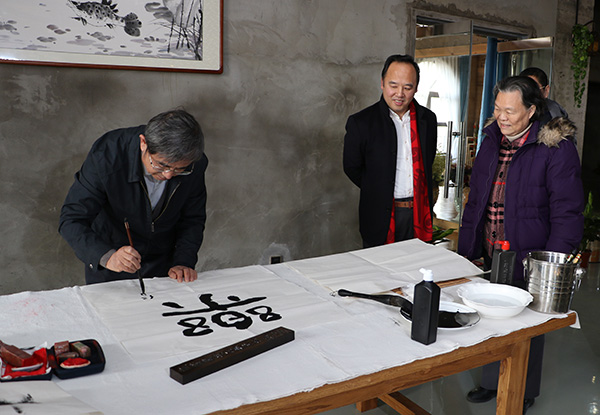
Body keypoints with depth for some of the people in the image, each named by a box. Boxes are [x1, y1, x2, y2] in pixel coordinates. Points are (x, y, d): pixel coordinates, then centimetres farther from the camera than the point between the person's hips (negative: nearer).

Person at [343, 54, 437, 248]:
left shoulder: (428, 119, 4)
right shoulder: (360, 123, -10)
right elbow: (352, 168, 0)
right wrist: (378, 192, 5)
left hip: (419, 215, 4)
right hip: (381, 218, -3)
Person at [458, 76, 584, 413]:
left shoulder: (557, 149, -15)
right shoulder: (492, 142, 5)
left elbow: (567, 215, -15)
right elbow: (475, 201, 11)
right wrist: (466, 249, 9)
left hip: (529, 259, -5)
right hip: (491, 256, 6)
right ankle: (493, 382, 40)